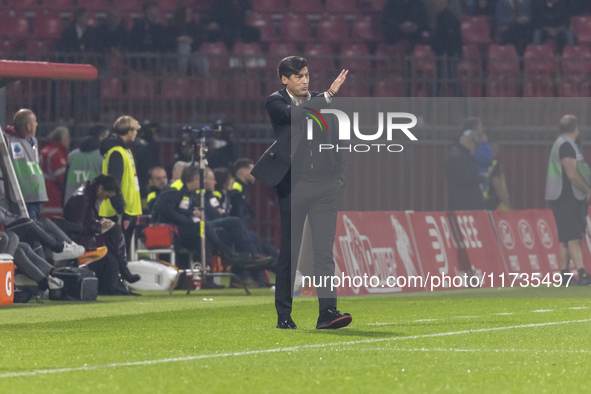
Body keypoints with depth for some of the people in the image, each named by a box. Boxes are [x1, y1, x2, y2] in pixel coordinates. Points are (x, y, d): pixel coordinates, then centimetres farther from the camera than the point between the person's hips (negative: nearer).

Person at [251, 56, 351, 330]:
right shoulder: (276, 102, 1)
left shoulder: (320, 101, 14)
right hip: (294, 184, -3)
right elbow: (295, 114, -21)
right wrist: (329, 95, -25)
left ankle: (328, 312, -9)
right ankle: (284, 314, 10)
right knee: (289, 250, 2)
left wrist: (340, 175, 11)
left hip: (325, 184, 3)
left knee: (325, 250, -4)